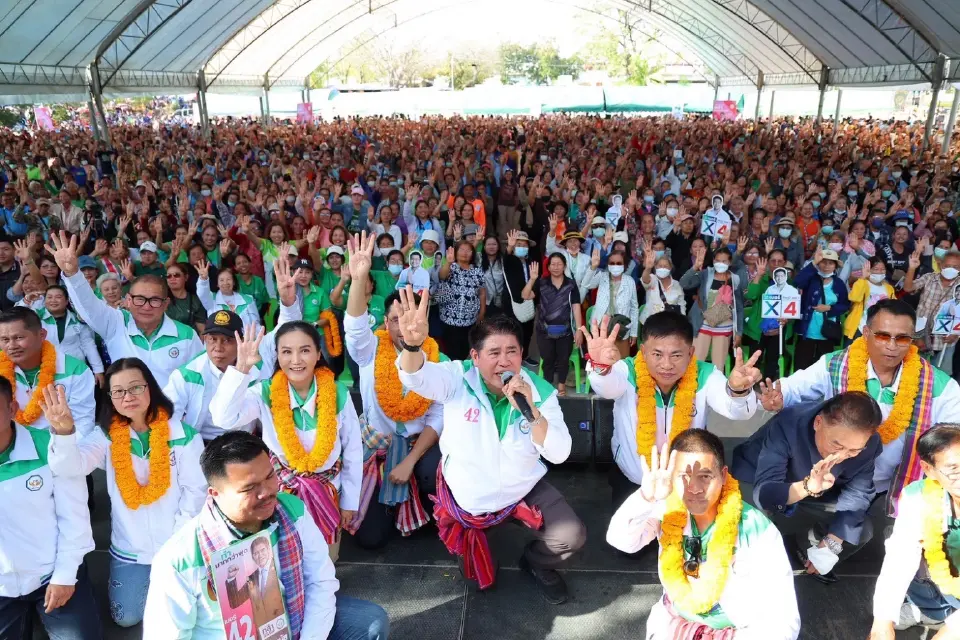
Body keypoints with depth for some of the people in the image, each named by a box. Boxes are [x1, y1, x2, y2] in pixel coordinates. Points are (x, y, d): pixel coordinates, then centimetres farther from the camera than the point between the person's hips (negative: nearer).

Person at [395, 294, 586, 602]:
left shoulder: (541, 391, -15)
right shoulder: (457, 378, -19)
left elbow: (559, 454, -22)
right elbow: (416, 377, -39)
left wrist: (530, 409, -37)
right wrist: (413, 344, -62)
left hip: (525, 489, 1)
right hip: (468, 494, -1)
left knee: (572, 537, -12)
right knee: (472, 570, 13)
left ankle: (536, 562, 23)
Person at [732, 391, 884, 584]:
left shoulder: (869, 443, -24)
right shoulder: (787, 425, -38)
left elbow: (857, 493, -16)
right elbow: (763, 493, -43)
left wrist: (831, 545, -22)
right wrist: (806, 487, -61)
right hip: (754, 483, -4)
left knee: (862, 530, -12)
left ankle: (808, 545, 20)